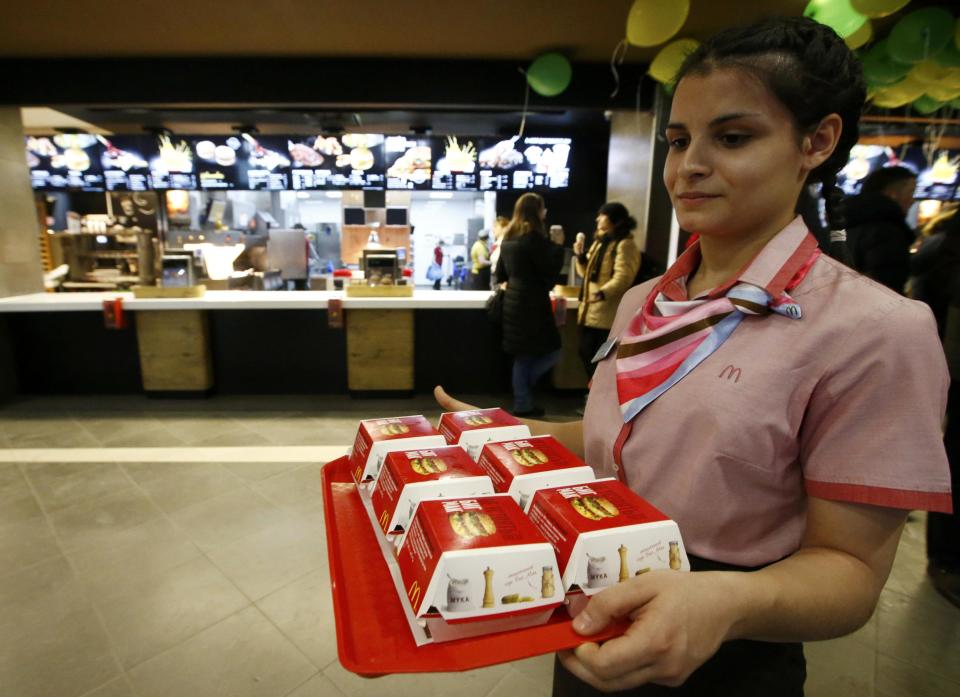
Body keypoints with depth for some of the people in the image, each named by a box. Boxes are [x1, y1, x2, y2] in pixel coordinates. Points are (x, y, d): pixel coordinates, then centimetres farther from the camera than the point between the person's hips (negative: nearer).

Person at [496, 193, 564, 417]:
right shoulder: (534, 238, -15)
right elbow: (549, 271, -14)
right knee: (551, 350, 5)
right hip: (532, 303, -9)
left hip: (514, 301, 9)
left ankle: (523, 404, 20)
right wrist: (558, 247, -5)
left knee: (522, 356, 14)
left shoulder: (509, 237, 10)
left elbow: (500, 273, 17)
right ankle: (523, 400, 8)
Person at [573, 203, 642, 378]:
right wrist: (580, 255, 6)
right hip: (590, 311, 9)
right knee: (586, 353, 15)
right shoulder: (600, 242, 18)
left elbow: (623, 278, -24)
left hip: (607, 314, -9)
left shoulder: (625, 245, -11)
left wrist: (602, 293, -38)